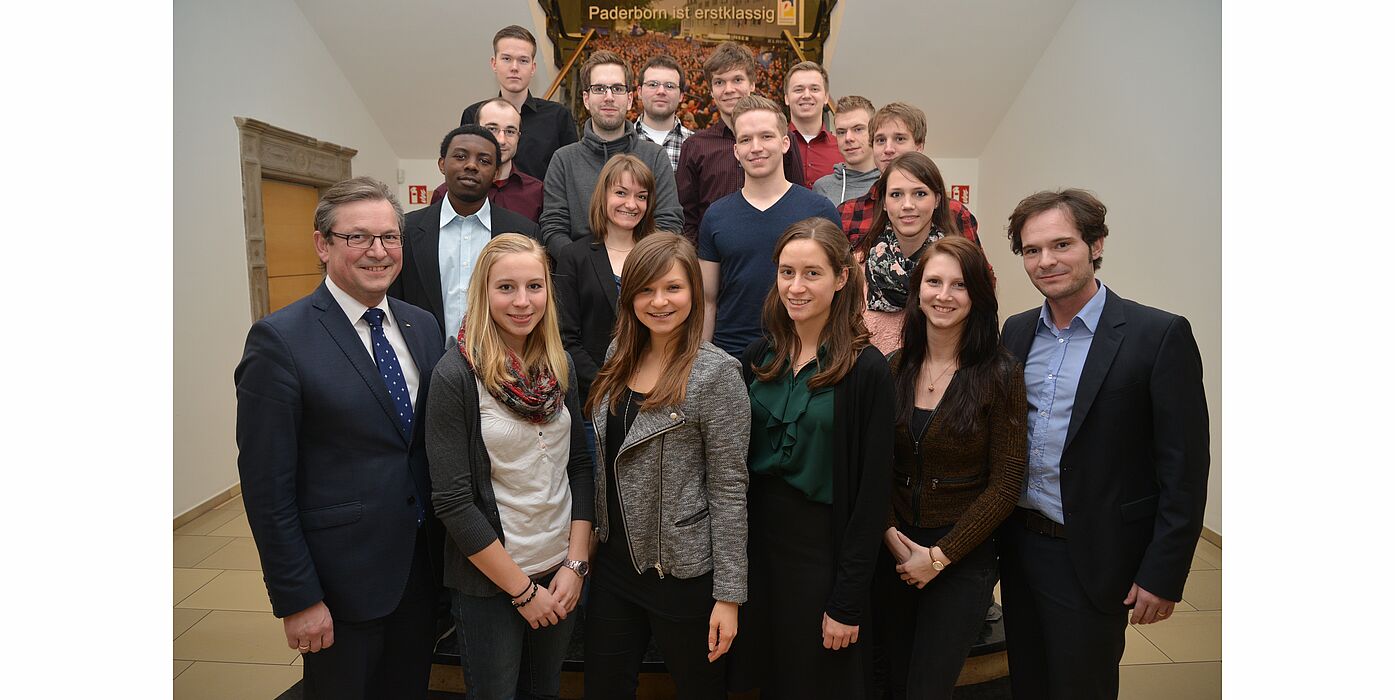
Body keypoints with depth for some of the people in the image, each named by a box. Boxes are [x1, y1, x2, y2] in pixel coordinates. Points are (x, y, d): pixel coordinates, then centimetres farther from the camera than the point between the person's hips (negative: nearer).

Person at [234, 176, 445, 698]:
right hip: (342, 577, -5)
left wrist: (446, 549, 8)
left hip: (423, 565, 6)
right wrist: (297, 598, -12)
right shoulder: (280, 341, -15)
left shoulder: (422, 326, 3)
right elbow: (267, 485, -14)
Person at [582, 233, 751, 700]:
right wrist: (595, 536, 12)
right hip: (614, 561, 6)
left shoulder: (716, 373, -16)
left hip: (683, 570, -6)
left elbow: (729, 489, -16)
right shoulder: (620, 356, 3)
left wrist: (729, 595, -14)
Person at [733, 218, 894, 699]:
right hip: (757, 537, 4)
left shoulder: (867, 371, -13)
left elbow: (872, 492, -12)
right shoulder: (759, 358, 1)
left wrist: (848, 601, -12)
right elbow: (737, 464, 6)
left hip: (824, 546, -4)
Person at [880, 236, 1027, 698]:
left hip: (964, 556, -3)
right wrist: (890, 533, -10)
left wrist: (940, 555, -12)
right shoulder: (894, 368, 0)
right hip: (895, 550, 4)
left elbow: (1005, 483, -10)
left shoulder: (1000, 375, -10)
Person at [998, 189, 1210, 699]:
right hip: (1019, 546, 5)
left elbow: (1184, 467, -12)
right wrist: (999, 533, 8)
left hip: (1093, 558, -5)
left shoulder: (1160, 335, -12)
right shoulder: (1017, 331, 5)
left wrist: (1163, 575, -12)